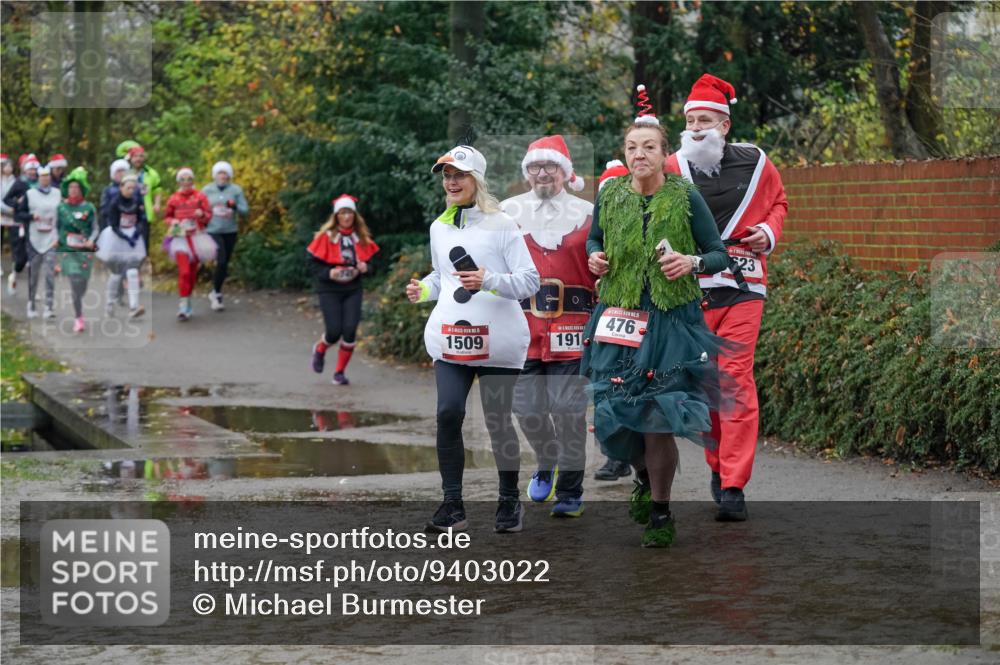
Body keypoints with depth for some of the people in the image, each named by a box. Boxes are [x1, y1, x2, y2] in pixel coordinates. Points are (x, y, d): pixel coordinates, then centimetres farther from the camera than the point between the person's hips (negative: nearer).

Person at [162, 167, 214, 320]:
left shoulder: (200, 197, 0)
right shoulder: (173, 199, 1)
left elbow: (209, 214, 1)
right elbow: (167, 217, 11)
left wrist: (202, 214, -21)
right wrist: (172, 222, -10)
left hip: (197, 237, 2)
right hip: (180, 237, -2)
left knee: (193, 271, 10)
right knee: (184, 271, -16)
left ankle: (187, 299, 29)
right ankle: (184, 305, -15)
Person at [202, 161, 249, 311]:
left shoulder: (236, 190, 3)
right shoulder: (207, 190, 2)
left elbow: (245, 211, -1)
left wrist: (234, 206, -19)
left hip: (230, 231, 2)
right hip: (213, 231, -2)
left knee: (225, 264, 8)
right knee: (221, 261, -17)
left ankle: (215, 292, 26)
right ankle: (217, 294, -5)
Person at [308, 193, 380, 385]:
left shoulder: (362, 238, 4)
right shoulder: (326, 236, -6)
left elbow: (371, 264, 12)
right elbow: (313, 264, -5)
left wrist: (365, 268, -11)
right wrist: (329, 273, -21)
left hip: (353, 291, 3)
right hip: (329, 290, -3)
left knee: (350, 331, -8)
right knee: (334, 331, -9)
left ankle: (340, 372, 8)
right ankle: (320, 350, 28)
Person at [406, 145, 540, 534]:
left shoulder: (500, 224, -3)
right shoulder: (439, 227, 16)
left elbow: (530, 280, -6)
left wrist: (489, 281, -22)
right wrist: (422, 290, 10)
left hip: (497, 340, -4)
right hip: (450, 338, 4)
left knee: (498, 421, 1)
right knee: (448, 413, -8)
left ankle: (510, 501, 19)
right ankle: (452, 505, 0)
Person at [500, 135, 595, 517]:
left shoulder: (586, 214, 6)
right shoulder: (510, 212, 9)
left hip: (571, 325, -2)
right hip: (523, 323, 2)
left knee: (567, 408, -8)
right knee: (527, 408, 4)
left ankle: (570, 491, 1)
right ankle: (547, 464, 32)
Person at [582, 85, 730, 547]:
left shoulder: (686, 198, -6)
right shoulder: (610, 195, 3)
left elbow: (719, 254, 0)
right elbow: (594, 238, 21)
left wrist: (692, 263, -19)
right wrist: (594, 256, 0)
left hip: (672, 322, -3)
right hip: (619, 319, 3)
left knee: (657, 420, -8)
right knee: (617, 413, 3)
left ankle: (660, 513, 9)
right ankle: (648, 476, 37)